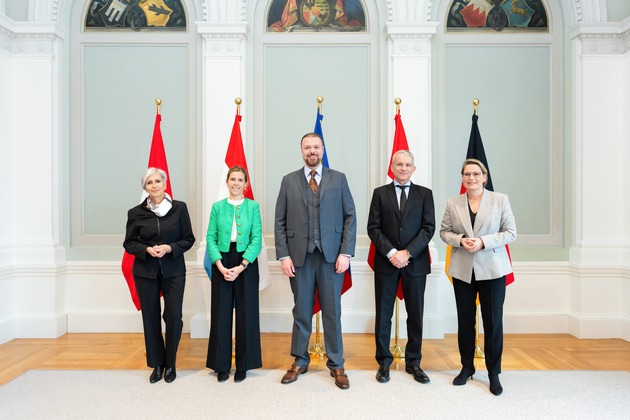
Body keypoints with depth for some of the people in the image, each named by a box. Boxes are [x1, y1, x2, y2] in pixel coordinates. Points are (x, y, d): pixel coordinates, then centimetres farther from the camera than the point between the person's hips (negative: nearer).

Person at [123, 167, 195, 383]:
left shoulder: (179, 208, -3)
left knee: (174, 317, -4)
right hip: (145, 271, 1)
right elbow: (129, 243, 5)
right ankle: (157, 364, 25)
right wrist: (147, 250, -13)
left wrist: (169, 248, -16)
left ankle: (170, 364, 18)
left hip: (173, 270, -1)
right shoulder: (136, 213, 0)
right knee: (151, 318, 7)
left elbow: (188, 238, 1)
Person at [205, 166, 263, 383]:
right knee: (221, 314, 7)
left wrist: (241, 266, -14)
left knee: (246, 314, 5)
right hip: (221, 264, 1)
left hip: (246, 264, -1)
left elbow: (257, 239, -5)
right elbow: (211, 238, 1)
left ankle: (243, 366, 20)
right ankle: (221, 366, 21)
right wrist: (220, 265, -12)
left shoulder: (253, 206, 1)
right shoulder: (217, 207, 5)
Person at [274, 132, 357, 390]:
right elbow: (280, 221, 5)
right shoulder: (289, 181, 7)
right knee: (301, 311, 10)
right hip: (300, 256, 1)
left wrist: (346, 253, -6)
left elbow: (350, 217, 2)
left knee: (332, 311, 7)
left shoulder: (338, 179, 6)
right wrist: (283, 255, -3)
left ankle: (336, 365, 21)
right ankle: (300, 361, 27)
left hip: (331, 255, 0)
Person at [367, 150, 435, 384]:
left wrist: (407, 253, -13)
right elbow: (373, 227, -1)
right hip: (386, 262, 0)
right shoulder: (380, 193, 6)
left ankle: (413, 362, 24)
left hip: (415, 263, 1)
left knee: (415, 315, 9)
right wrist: (391, 253, -13)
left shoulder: (425, 194, 6)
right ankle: (384, 362, 20)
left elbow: (429, 228, -2)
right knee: (383, 314, 6)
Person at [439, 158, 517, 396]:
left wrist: (483, 241, -16)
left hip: (492, 268, -2)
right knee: (465, 320, 11)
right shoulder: (453, 203, 4)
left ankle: (494, 372, 20)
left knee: (493, 321, 3)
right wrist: (460, 240, -14)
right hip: (462, 270, 2)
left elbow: (510, 232, -3)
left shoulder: (500, 200, 0)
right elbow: (444, 231, 6)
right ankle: (466, 367, 27)